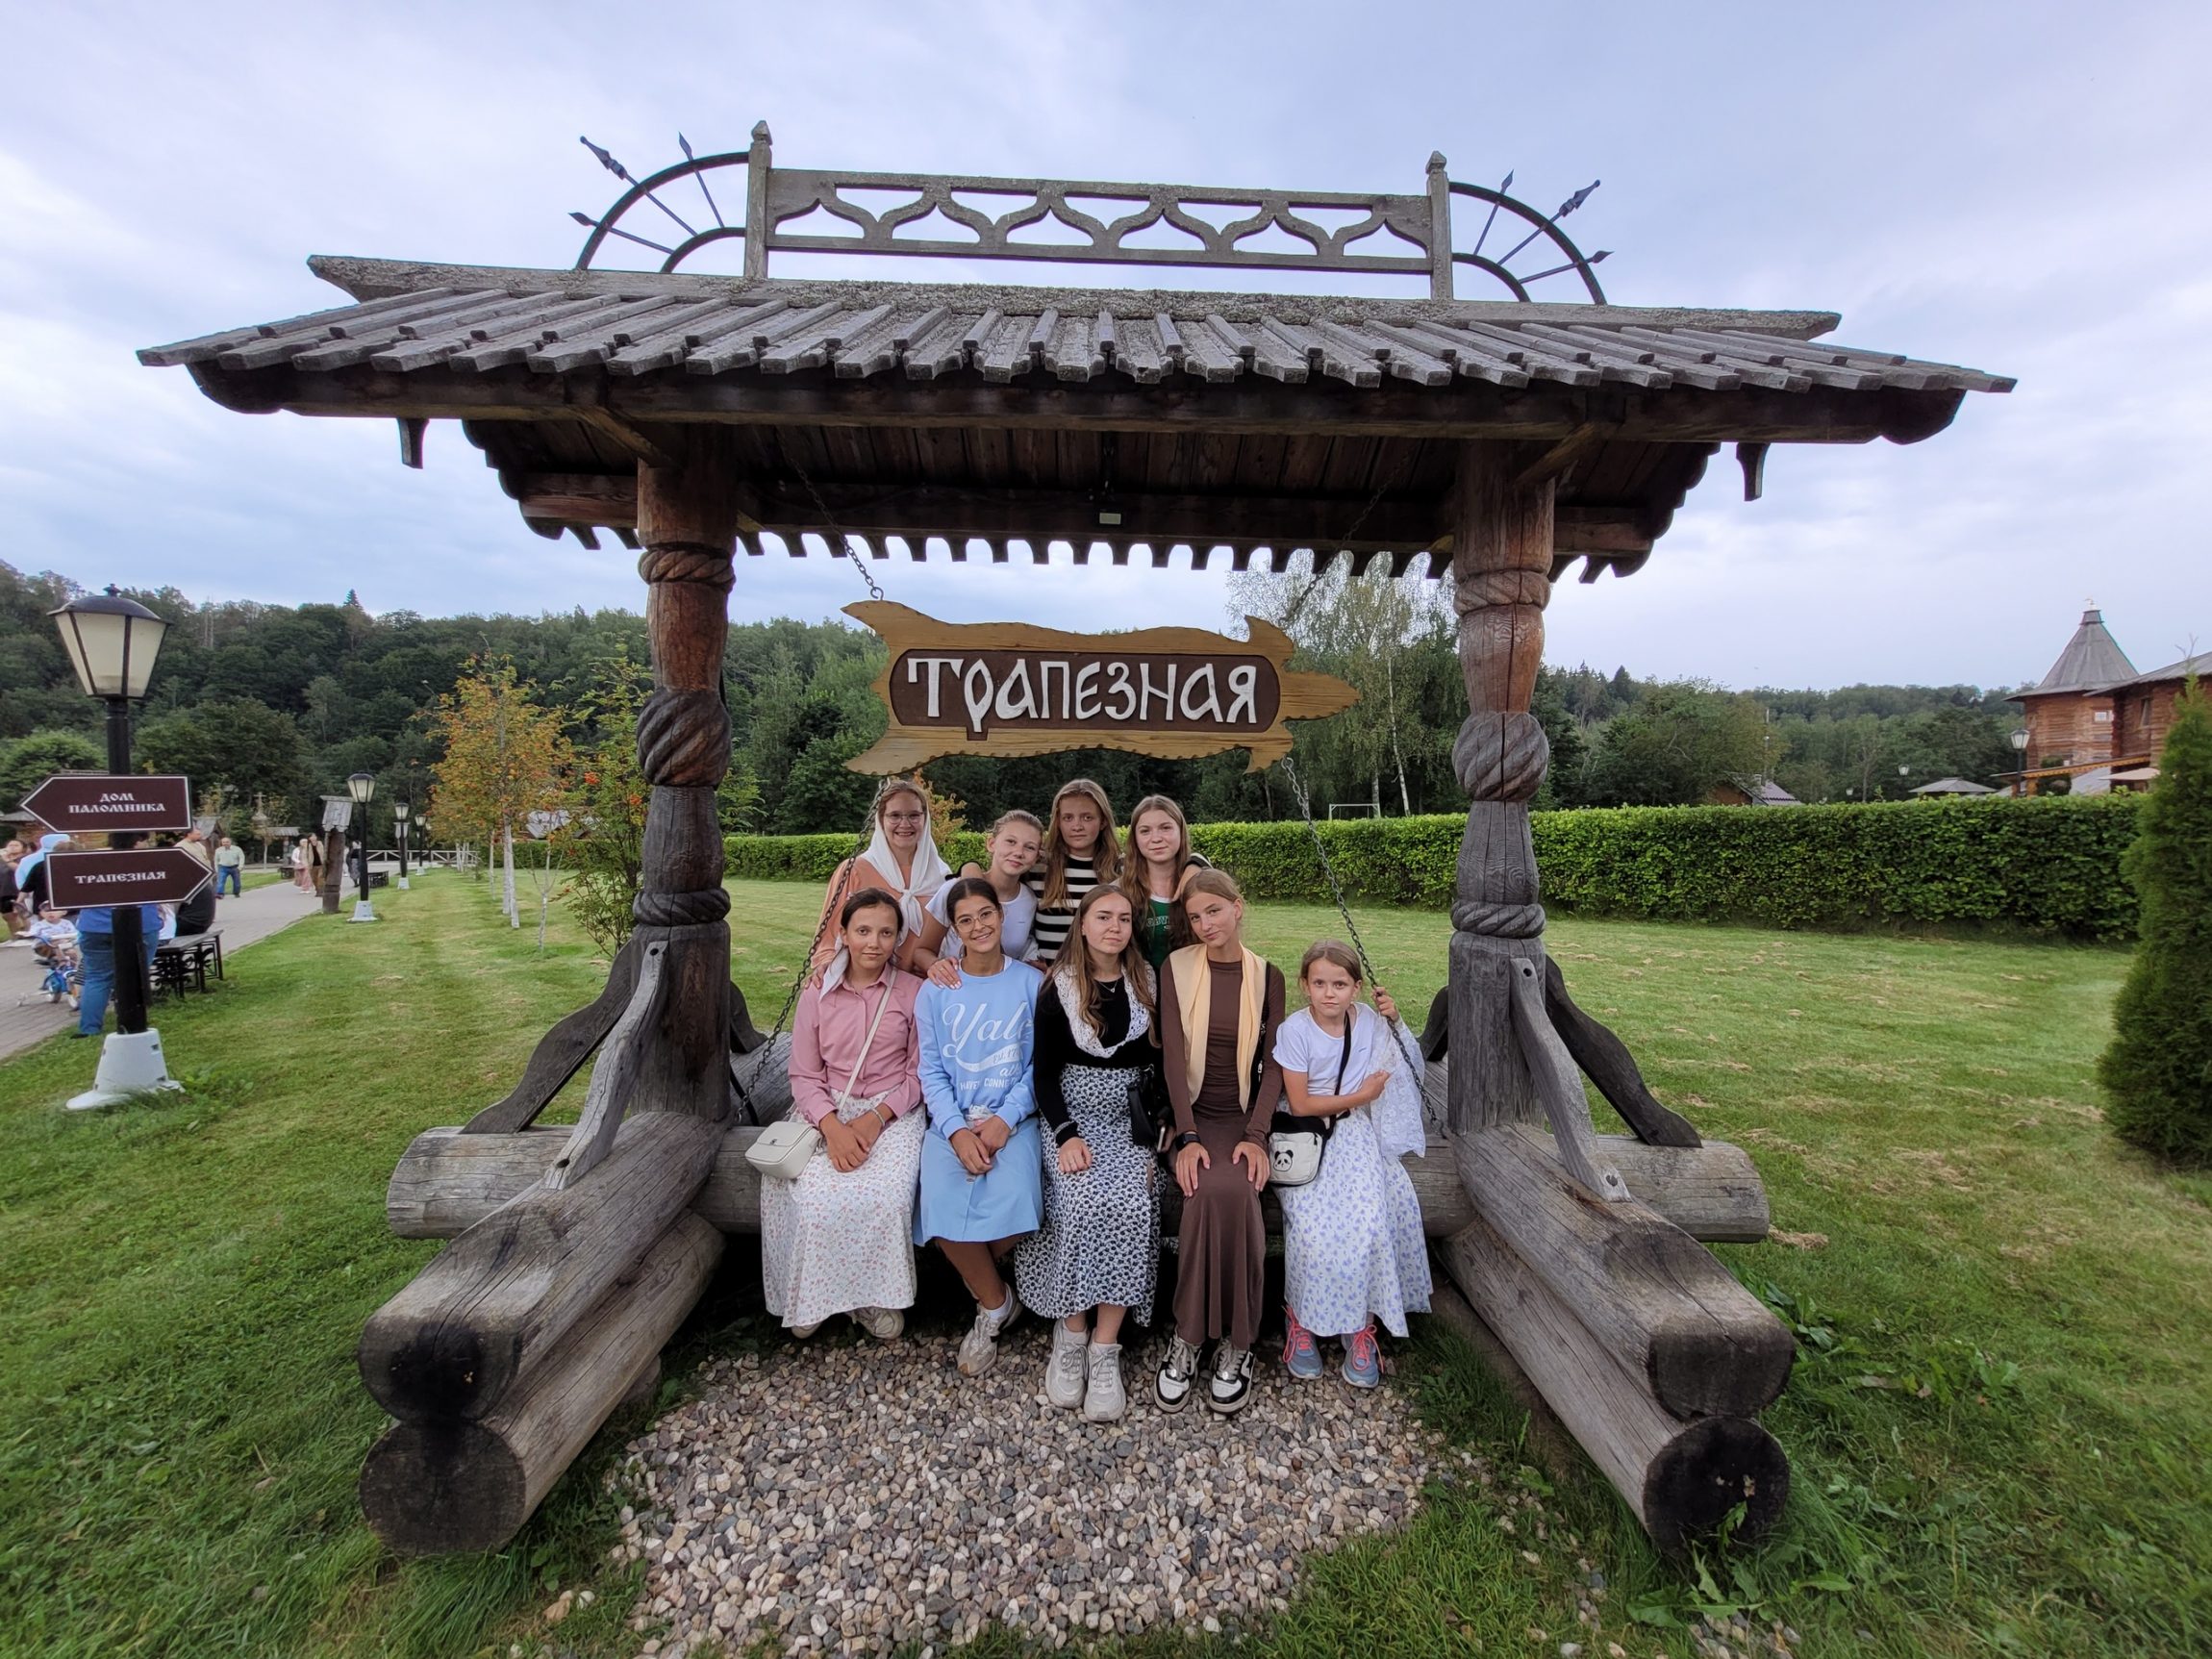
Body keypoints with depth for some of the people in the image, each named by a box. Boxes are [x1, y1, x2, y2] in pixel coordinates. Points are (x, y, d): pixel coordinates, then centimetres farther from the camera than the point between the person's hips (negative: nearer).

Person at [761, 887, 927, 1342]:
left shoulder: (913, 992, -2)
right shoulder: (817, 995, 3)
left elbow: (918, 1073, 0)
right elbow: (804, 1076, 1)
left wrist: (876, 1118, -14)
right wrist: (832, 1125, -16)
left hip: (893, 1113, -1)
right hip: (826, 1112, 1)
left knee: (885, 1200, -27)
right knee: (817, 1199, -25)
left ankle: (877, 1296, 1)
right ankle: (811, 1298, 4)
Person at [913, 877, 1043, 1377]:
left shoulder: (1031, 983, 1)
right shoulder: (935, 990, 5)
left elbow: (1038, 1065, 0)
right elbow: (931, 1069, 2)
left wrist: (1004, 1121, -13)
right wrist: (957, 1130, -13)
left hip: (1013, 1118, -1)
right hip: (952, 1119, 1)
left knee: (1013, 1199, -28)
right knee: (942, 1203, -25)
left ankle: (977, 1276, 8)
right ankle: (996, 1302, 3)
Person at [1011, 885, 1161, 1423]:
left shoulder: (1149, 985, 5)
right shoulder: (1058, 990, 1)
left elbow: (1163, 1063, 8)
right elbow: (1045, 1073, 0)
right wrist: (1066, 1134, -13)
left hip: (1134, 1118, 1)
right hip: (1073, 1116, -1)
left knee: (1131, 1206, -25)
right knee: (1084, 1203, -27)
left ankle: (1104, 1348, -14)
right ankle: (1071, 1333, -8)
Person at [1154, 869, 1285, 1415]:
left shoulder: (1267, 975, 6)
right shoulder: (1176, 968, 2)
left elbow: (1273, 1064, 1)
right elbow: (1172, 1056, -6)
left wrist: (1256, 1136, -12)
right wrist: (1187, 1137, -16)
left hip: (1243, 1117, 1)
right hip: (1192, 1113, -1)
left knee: (1232, 1192, -29)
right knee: (1213, 1190, -31)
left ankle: (1234, 1343, -11)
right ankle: (1191, 1338, -12)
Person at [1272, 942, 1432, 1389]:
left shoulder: (1369, 1020, -2)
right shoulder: (1295, 1030, -13)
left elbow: (1402, 1066, 17)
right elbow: (1300, 1105, -11)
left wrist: (1393, 1021, -1)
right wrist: (1360, 1096, -10)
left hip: (1355, 1135, 3)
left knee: (1366, 1221, -19)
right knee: (1313, 1226, -22)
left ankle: (1359, 1324, -1)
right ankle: (1302, 1319, 1)